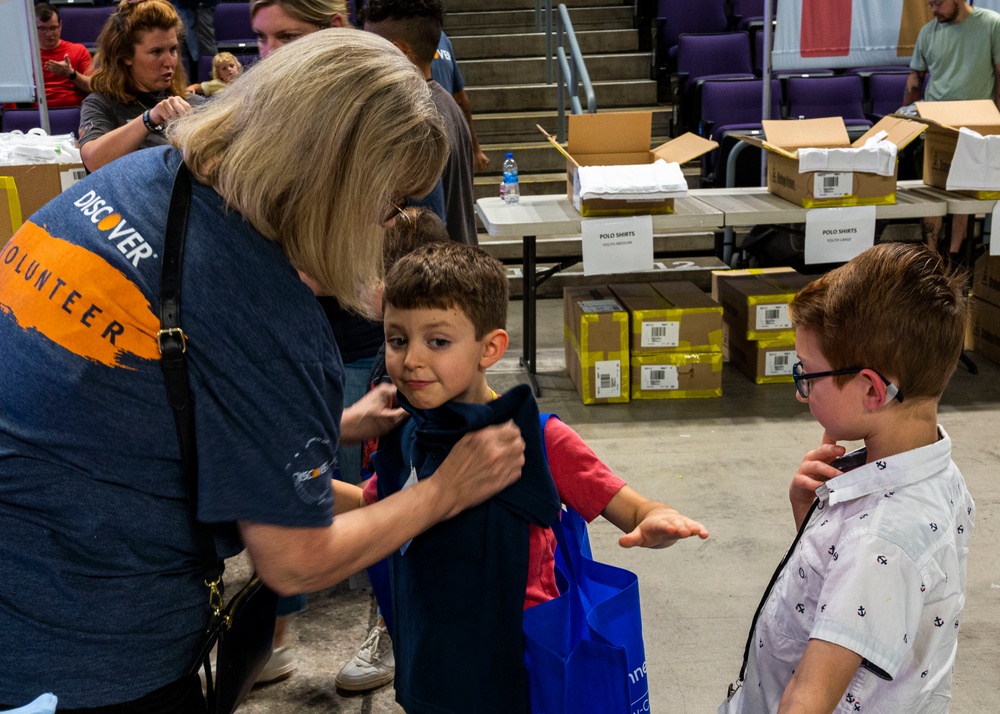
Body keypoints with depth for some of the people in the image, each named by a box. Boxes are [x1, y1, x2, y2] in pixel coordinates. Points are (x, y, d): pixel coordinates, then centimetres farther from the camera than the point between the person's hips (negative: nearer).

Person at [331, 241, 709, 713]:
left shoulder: (538, 440, -18)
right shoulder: (406, 439, -2)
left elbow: (631, 510, -18)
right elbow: (369, 507, 17)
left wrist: (657, 523, -39)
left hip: (518, 672, -4)